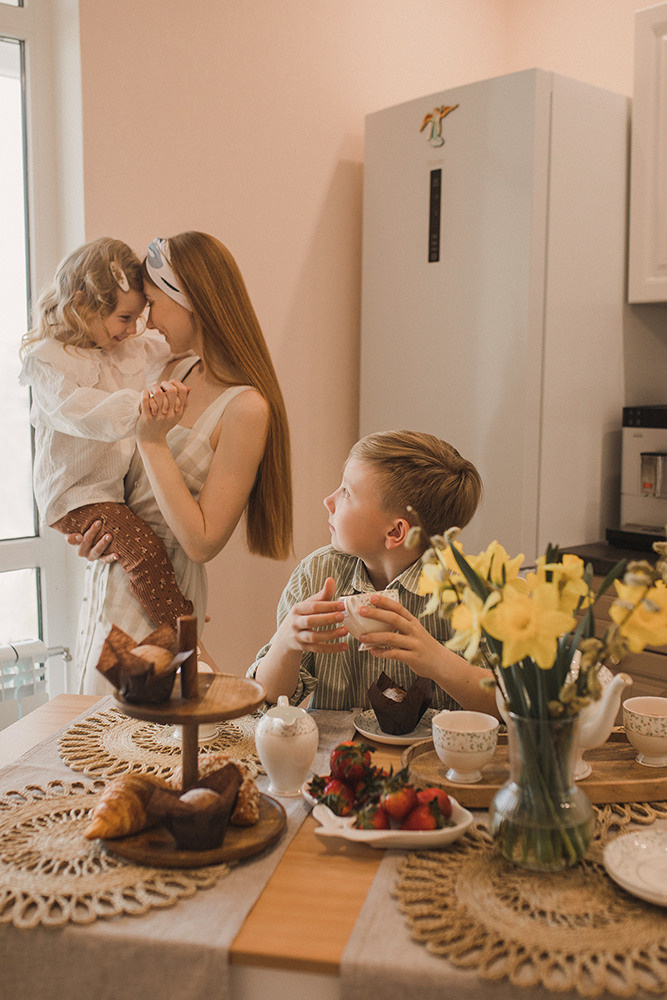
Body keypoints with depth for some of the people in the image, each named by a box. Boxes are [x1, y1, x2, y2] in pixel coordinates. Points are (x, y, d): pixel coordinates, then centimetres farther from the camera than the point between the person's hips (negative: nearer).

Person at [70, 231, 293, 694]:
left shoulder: (246, 408, -21)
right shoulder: (178, 371, 3)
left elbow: (202, 543, -22)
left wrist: (153, 440, -24)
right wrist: (92, 527, 0)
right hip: (111, 568, 8)